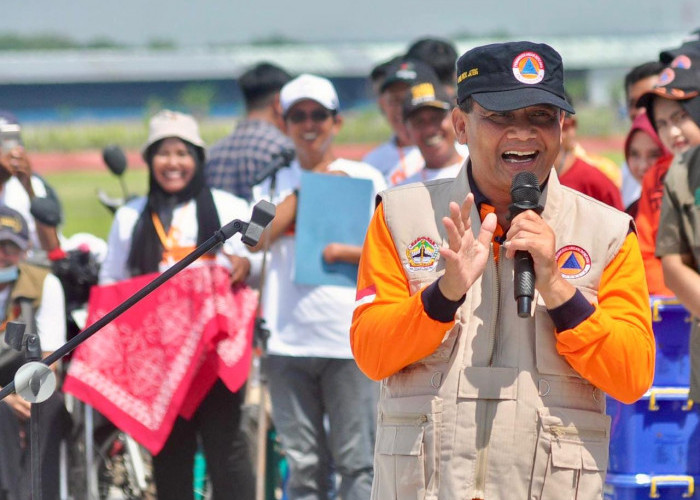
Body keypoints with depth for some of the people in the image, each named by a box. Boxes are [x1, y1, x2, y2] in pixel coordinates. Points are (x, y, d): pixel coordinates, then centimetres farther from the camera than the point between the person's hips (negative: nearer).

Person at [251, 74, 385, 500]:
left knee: (358, 460, -6)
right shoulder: (277, 182, 14)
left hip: (351, 338, -3)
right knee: (303, 464, 5)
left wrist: (344, 252, -16)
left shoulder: (364, 177, 7)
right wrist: (307, 191, -3)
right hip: (288, 340, 3)